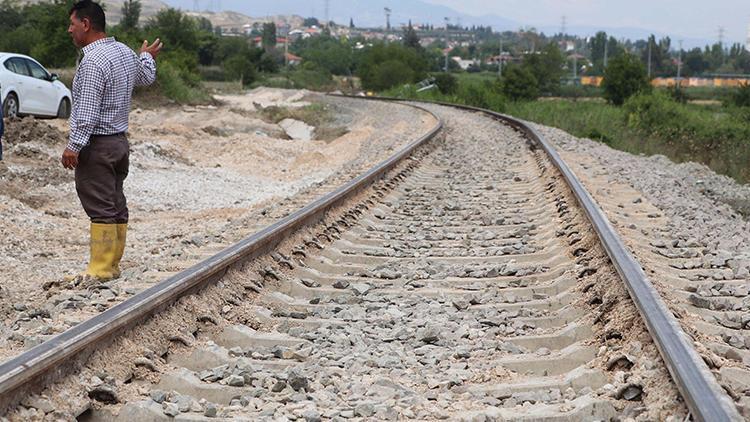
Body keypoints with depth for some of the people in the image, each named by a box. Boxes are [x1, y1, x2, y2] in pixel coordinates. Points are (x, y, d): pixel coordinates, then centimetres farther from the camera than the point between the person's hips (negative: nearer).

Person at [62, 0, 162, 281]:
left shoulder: (93, 62, -19)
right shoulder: (125, 52, 10)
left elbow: (87, 112, -22)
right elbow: (147, 78, 31)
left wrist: (73, 147, -20)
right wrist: (148, 57, 51)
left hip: (96, 145, -9)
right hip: (120, 140, 10)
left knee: (100, 208, -6)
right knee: (116, 205, 11)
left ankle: (100, 269, -3)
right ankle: (113, 265, 16)